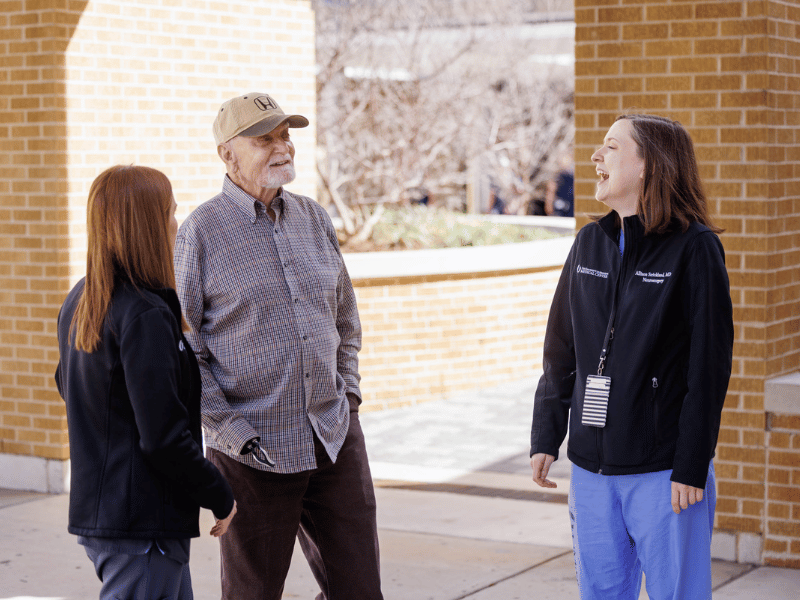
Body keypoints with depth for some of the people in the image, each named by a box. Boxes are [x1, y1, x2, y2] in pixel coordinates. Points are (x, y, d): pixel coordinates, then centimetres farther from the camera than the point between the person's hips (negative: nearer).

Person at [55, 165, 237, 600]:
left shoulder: (77, 304, 8)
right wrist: (221, 498, -9)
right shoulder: (145, 317, -20)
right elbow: (164, 436, -22)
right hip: (143, 525, -9)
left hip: (95, 510, 9)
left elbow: (67, 384, 24)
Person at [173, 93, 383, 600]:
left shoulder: (315, 219, 10)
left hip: (336, 440, 5)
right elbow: (183, 351, -7)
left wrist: (348, 394, 10)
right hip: (254, 451, -4)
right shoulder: (202, 232, -7)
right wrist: (229, 430, -12)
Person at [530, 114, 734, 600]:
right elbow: (561, 351, 14)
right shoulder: (590, 244, 9)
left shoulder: (694, 249, -8)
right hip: (592, 467, 6)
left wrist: (692, 466, -14)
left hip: (663, 472, -5)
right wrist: (546, 438, 9)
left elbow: (710, 364, -11)